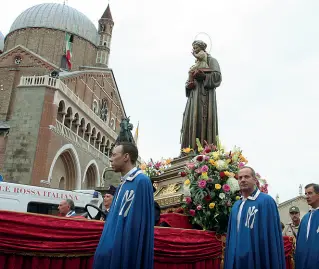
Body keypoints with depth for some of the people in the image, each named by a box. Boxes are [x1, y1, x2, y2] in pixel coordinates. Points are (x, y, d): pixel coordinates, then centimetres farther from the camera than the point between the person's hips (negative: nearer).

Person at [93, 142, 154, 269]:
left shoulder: (142, 181, -14)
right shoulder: (122, 185, 14)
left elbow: (140, 223, -18)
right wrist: (106, 245, 19)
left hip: (128, 249, -9)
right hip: (113, 248, 9)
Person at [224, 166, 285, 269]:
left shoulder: (266, 201, -9)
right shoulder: (236, 206, 13)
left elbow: (273, 236, -12)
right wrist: (229, 261, 13)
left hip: (258, 260, -6)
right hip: (236, 260, 6)